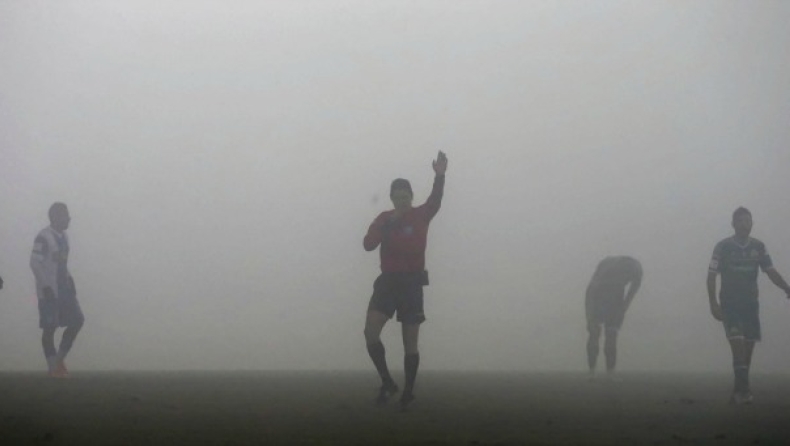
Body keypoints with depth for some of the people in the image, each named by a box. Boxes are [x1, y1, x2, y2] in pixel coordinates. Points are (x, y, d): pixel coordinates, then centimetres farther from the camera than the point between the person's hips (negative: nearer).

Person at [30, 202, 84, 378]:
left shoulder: (63, 236, 11)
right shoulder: (43, 238, -15)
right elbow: (35, 263, -18)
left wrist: (69, 280, 13)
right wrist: (45, 286, -20)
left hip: (64, 288, 8)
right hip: (49, 290, -8)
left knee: (77, 320, 2)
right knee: (50, 328, -1)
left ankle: (60, 358, 15)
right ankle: (53, 367, 8)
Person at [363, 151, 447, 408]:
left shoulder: (421, 216, 1)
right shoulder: (384, 219, 7)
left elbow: (435, 201, -19)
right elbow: (368, 244, -5)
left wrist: (440, 175, -37)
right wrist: (386, 226, -20)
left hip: (412, 283, -2)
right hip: (387, 281, 2)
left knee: (410, 343, 1)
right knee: (370, 331, -16)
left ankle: (408, 393, 11)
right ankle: (387, 383, -4)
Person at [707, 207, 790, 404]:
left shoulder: (758, 247, 6)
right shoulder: (723, 247, -4)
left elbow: (771, 272, 6)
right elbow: (711, 275, -3)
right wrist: (713, 303, -11)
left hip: (750, 304, 4)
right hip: (729, 304, -4)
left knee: (748, 347, 2)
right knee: (737, 344, -17)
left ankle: (739, 392, 9)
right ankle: (743, 389, -22)